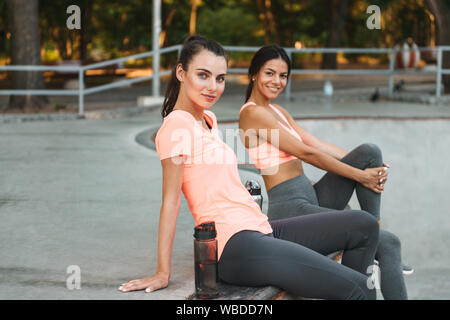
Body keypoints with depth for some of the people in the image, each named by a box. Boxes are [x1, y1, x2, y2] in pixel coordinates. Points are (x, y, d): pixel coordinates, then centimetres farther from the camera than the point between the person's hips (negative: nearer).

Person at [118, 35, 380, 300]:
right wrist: (163, 274, -11)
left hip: (260, 229, 10)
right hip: (234, 246, -10)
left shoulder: (209, 119, 18)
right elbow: (171, 200, -12)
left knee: (364, 225, 8)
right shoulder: (178, 124, -10)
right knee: (359, 289, -16)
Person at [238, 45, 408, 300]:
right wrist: (360, 175, -9)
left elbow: (316, 144, 11)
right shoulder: (253, 113, -10)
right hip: (291, 208, -9)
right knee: (390, 243, -16)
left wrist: (371, 165, -1)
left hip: (312, 199, 9)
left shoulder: (278, 111, 19)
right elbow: (306, 153, -13)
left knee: (370, 151, -6)